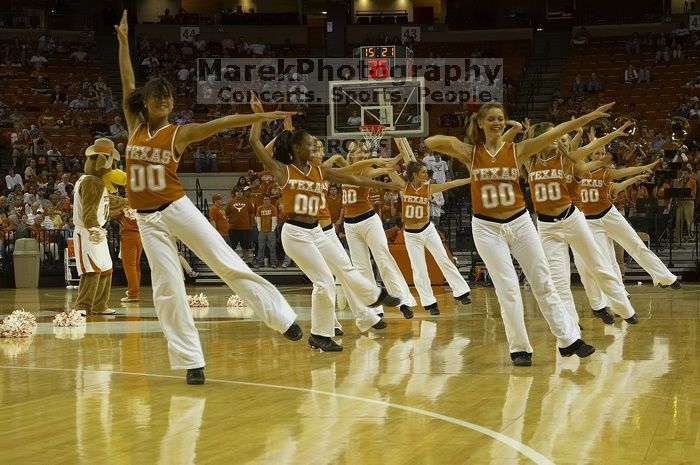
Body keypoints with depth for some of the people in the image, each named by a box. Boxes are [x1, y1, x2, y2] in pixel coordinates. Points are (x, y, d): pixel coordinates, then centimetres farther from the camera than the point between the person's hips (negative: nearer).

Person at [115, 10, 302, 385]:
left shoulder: (179, 134, 0)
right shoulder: (135, 127, 7)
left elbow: (221, 123, -8)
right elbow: (127, 84, 7)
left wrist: (263, 116, -14)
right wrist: (123, 42, 3)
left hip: (178, 209, -2)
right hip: (147, 220, 3)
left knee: (229, 265, -5)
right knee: (168, 290, -1)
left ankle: (282, 317, 1)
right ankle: (191, 361, 2)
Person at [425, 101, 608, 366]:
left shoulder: (517, 151, -1)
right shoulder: (471, 153, -1)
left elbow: (555, 133, -9)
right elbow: (430, 142, -11)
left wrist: (591, 116, -15)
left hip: (520, 223, 1)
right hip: (487, 228, -1)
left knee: (543, 283, 5)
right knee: (508, 289, -3)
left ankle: (568, 339, 12)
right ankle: (519, 349, 7)